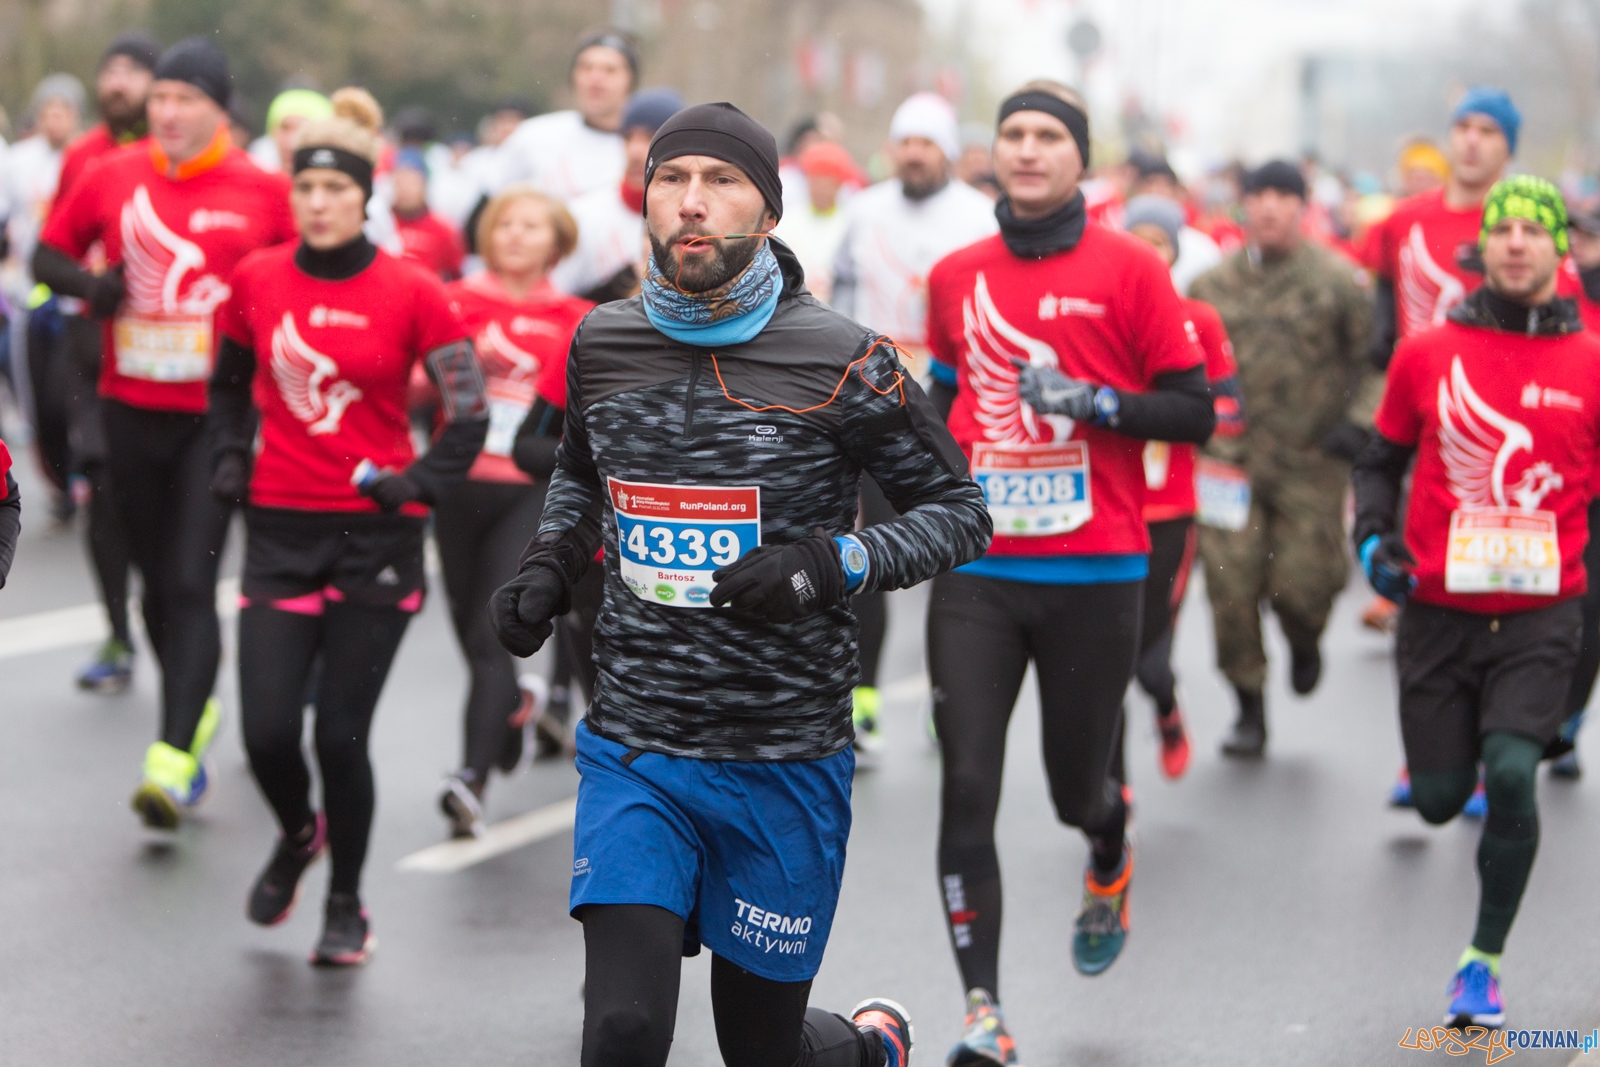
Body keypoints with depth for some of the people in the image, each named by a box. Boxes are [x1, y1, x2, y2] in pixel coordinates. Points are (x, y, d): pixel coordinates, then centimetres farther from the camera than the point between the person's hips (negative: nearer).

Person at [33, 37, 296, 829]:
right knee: (157, 581, 14)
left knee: (192, 583, -12)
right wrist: (89, 285, -8)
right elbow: (48, 256, 12)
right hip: (131, 408, 3)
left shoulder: (262, 191, -4)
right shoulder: (113, 176, 2)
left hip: (220, 414, -3)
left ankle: (174, 759, -16)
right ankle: (197, 711, 35)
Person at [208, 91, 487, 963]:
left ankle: (347, 906, 20)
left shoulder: (411, 294, -6)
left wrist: (421, 482, -16)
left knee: (341, 733, -1)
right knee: (266, 730, -4)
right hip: (280, 529, 2)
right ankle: (298, 834, 30)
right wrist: (228, 459, 6)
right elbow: (229, 383, 19)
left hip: (375, 533, -2)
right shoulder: (257, 281, 2)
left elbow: (468, 414, -3)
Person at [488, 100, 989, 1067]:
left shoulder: (843, 362, -9)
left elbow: (960, 509, -2)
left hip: (784, 761, -2)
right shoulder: (603, 344, 3)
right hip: (634, 749, 2)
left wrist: (834, 564, -19)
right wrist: (549, 567, 4)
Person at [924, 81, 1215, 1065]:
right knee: (967, 791, -9)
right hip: (978, 573, 2)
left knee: (1075, 790, 9)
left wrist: (1093, 401, -16)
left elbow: (1196, 414, -3)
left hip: (1095, 575, -2)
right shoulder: (956, 278, 9)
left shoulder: (1128, 271, -3)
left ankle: (1110, 863, 48)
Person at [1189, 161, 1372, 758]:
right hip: (1231, 458, 2)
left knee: (1302, 584, -6)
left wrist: (1352, 421, -6)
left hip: (1311, 462, -2)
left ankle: (1304, 642, 32)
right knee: (1232, 586, -4)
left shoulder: (1335, 279, 1)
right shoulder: (1214, 284, 10)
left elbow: (1369, 359, 4)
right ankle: (1249, 709, 9)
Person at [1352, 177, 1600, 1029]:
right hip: (1439, 611, 2)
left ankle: (1483, 963, -2)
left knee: (1510, 774, -20)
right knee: (1439, 798, 6)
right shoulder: (1426, 354, 1)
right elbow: (1383, 459, 14)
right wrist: (1374, 536, -2)